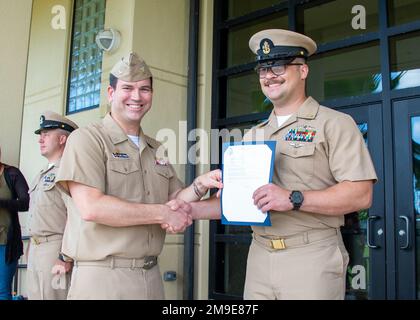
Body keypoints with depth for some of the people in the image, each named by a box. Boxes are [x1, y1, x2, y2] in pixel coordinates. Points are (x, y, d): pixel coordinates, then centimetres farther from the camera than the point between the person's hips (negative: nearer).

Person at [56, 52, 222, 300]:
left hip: (151, 276, 7)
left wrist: (200, 186, -5)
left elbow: (174, 202, 15)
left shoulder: (157, 150, 13)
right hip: (102, 278, -6)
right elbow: (91, 208, -20)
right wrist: (162, 213, -14)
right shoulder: (87, 139, -8)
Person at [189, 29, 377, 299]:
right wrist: (194, 210, 1)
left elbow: (361, 194, -13)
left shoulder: (335, 124, -4)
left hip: (313, 258, -5)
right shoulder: (254, 135, 15)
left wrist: (293, 199, -22)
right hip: (259, 256, 6)